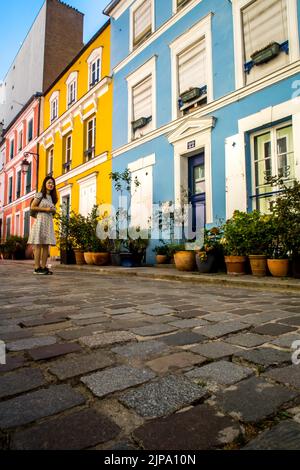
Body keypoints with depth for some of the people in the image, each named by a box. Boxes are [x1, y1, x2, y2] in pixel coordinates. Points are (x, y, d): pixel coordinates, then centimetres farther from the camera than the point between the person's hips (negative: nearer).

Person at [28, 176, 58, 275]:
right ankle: (37, 268, -8)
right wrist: (45, 209, -11)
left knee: (46, 246, 2)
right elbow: (32, 207, -5)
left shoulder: (52, 197, 20)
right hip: (40, 220, -7)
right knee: (38, 245, -8)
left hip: (49, 222, 7)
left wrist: (53, 210, 4)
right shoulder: (40, 195, 1)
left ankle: (44, 267, 3)